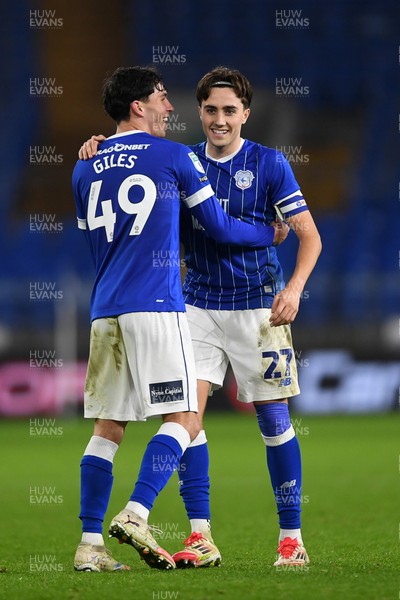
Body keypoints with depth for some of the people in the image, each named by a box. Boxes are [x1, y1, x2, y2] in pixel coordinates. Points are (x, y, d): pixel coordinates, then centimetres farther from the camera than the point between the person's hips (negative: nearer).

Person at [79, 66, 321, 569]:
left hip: (257, 308, -3)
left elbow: (309, 234, -3)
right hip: (198, 306, 3)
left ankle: (291, 537, 8)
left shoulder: (269, 164, -3)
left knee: (273, 418, -1)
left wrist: (294, 289, -18)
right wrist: (100, 150, -6)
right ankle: (200, 537, -7)